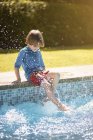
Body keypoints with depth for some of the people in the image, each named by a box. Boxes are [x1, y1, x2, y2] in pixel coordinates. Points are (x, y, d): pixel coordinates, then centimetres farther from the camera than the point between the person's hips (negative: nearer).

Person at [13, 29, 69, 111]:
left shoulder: (38, 52, 16)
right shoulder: (23, 52, -3)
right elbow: (17, 66, -1)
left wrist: (46, 74, 12)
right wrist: (18, 79, -5)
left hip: (40, 73, 7)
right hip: (31, 75, -7)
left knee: (56, 75, -20)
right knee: (47, 85, -32)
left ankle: (51, 96, -21)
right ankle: (59, 105, -32)